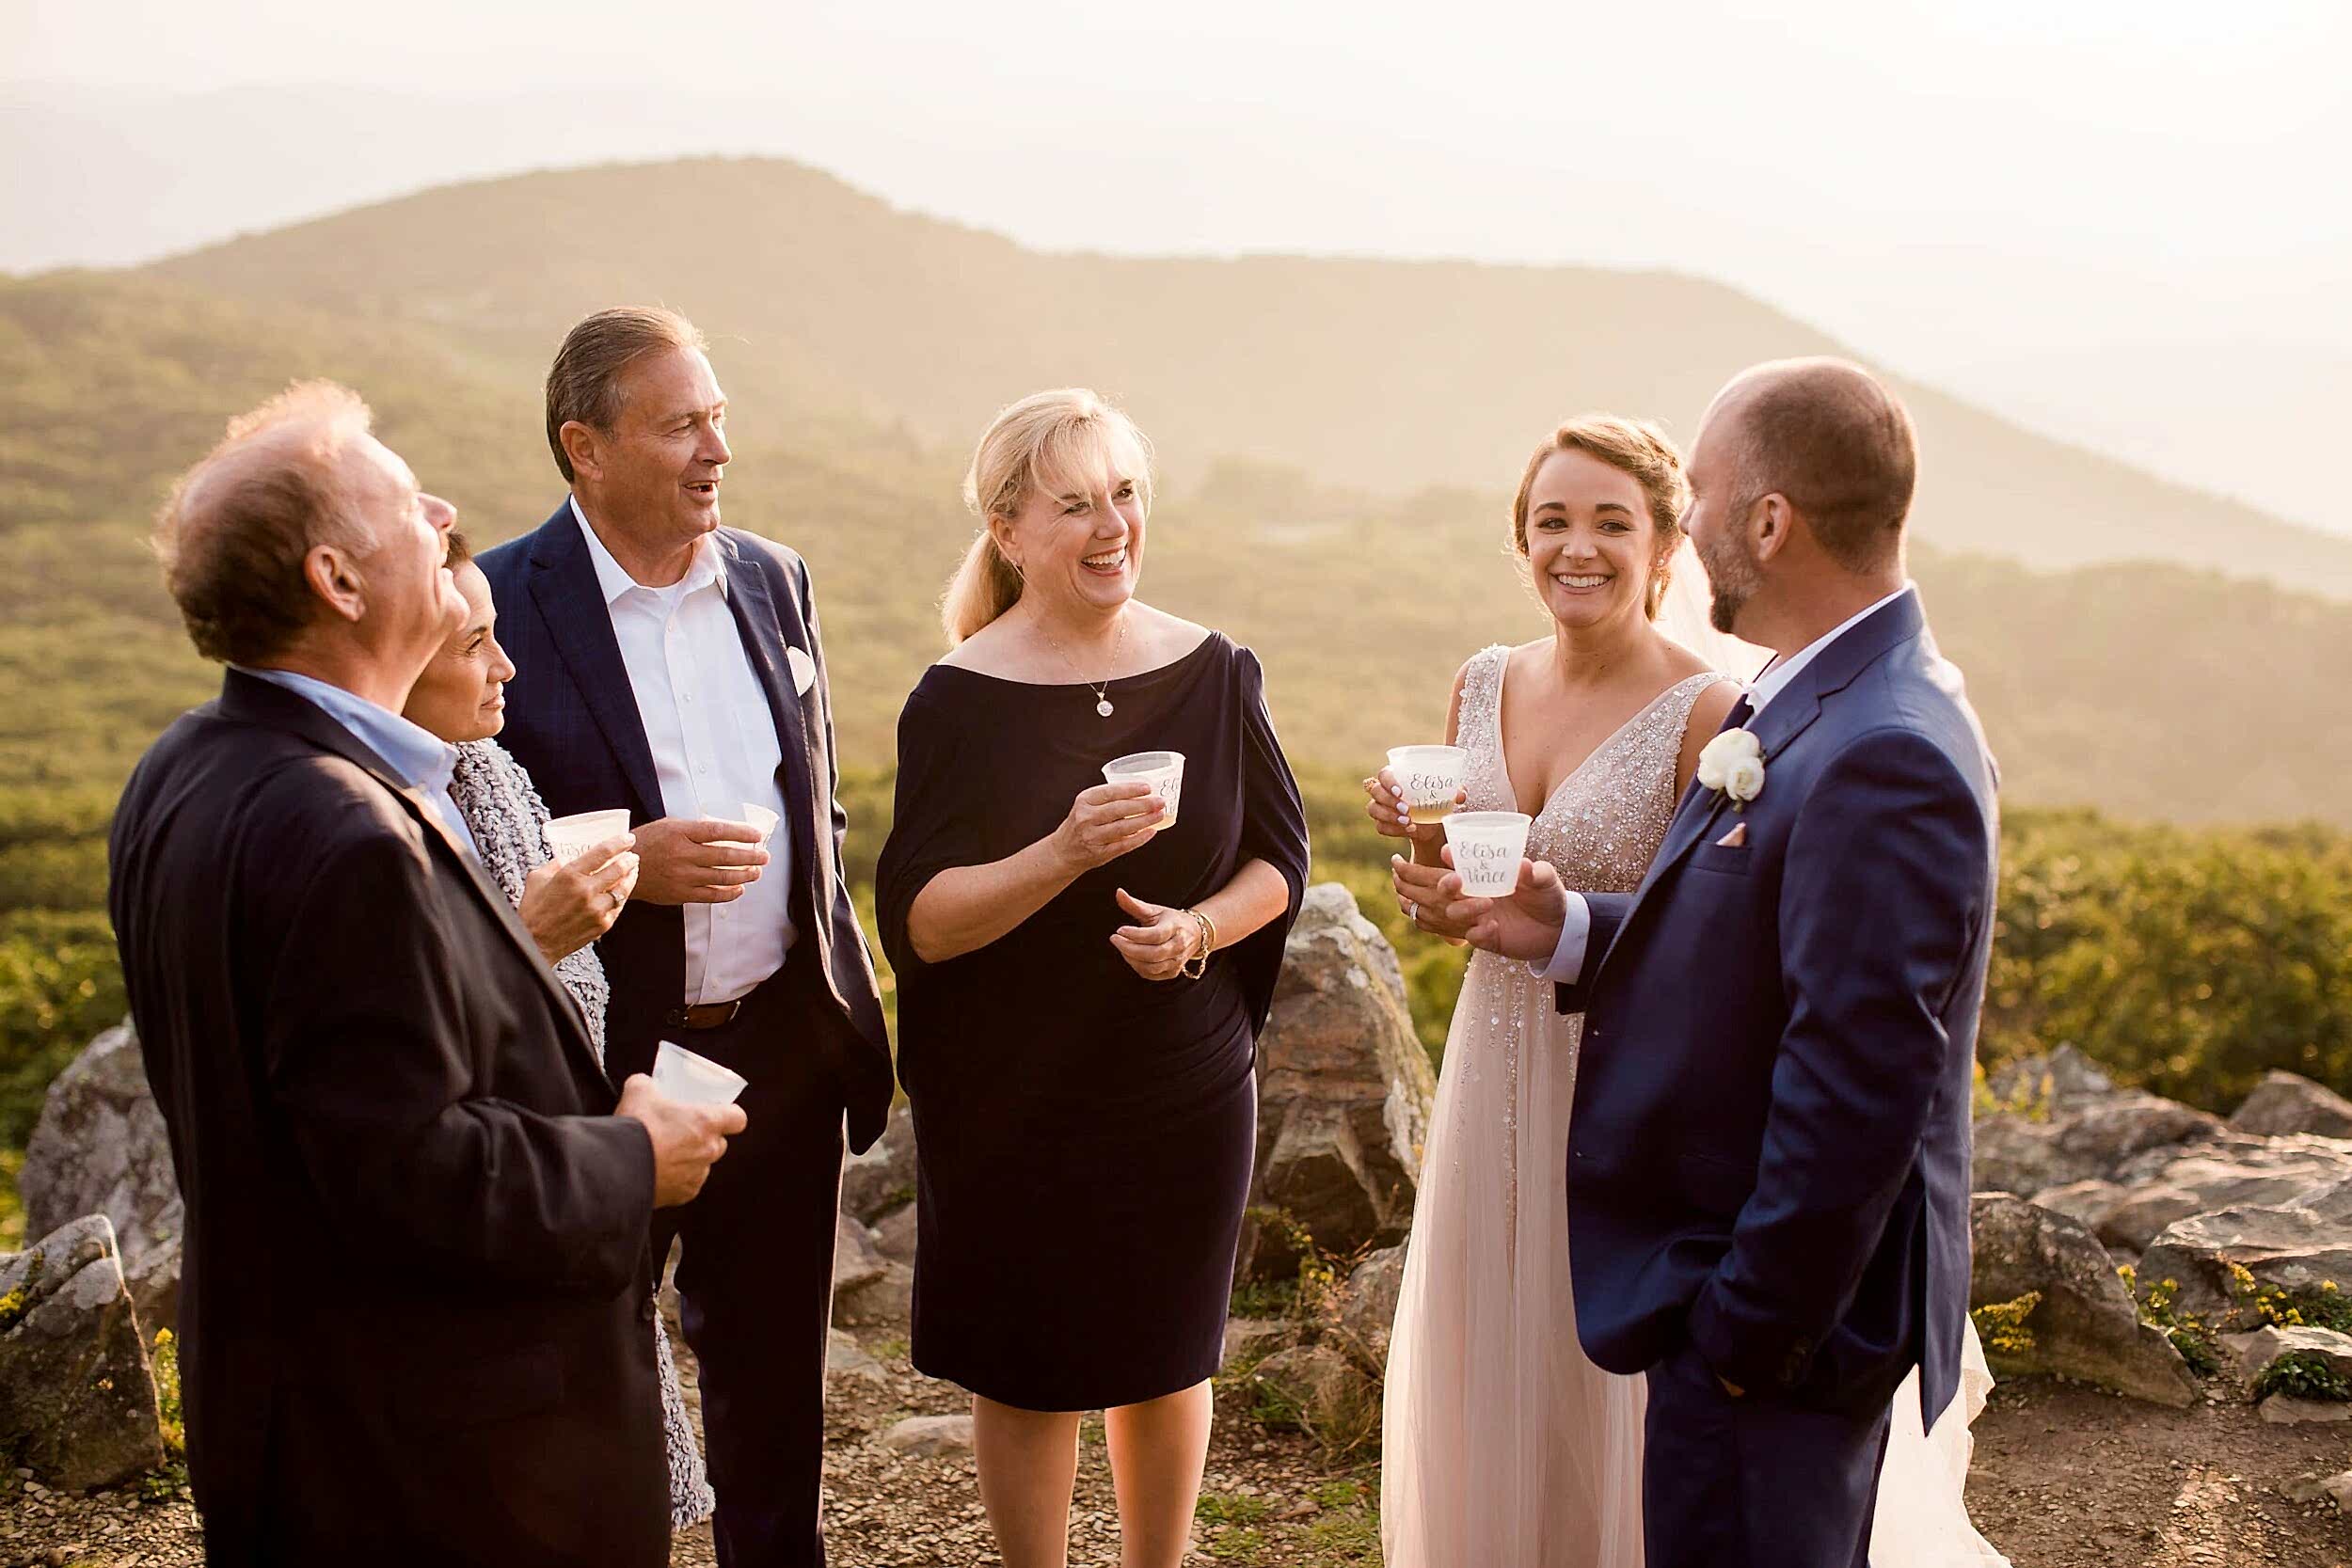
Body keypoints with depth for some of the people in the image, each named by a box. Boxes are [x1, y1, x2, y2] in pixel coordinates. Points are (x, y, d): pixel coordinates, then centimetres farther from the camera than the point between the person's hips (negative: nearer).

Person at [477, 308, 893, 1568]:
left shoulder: (774, 580, 6)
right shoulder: (500, 604, -12)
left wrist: (846, 1003, 11)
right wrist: (627, 862, -23)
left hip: (784, 1041, 5)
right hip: (602, 1062, -5)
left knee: (774, 1369, 19)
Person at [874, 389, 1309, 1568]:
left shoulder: (1214, 676, -3)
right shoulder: (962, 699, -11)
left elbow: (1279, 859, 4)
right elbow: (919, 920, -15)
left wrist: (1198, 928, -15)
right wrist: (1065, 855, -30)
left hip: (1186, 1090, 3)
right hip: (1010, 1104, -2)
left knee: (1166, 1358, 17)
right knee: (1026, 1371, 11)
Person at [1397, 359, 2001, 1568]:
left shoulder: (1882, 762, -27)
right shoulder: (1825, 702, 5)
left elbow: (1853, 1099, -27)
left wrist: (1742, 1334, -20)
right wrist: (1570, 932, -1)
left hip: (1774, 1316, -10)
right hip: (1731, 1283, 10)